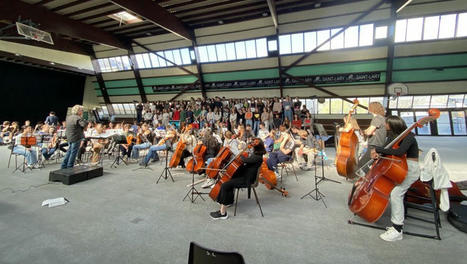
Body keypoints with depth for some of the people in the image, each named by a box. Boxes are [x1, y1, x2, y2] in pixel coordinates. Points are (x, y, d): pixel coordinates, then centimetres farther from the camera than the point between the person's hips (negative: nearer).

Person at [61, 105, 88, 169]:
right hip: (76, 138, -8)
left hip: (69, 137, 9)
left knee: (69, 151, 21)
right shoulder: (77, 118, -17)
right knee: (73, 152, 2)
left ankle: (64, 166, 27)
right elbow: (84, 124, -30)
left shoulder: (68, 117, 10)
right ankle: (69, 167, 8)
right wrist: (87, 121, -9)